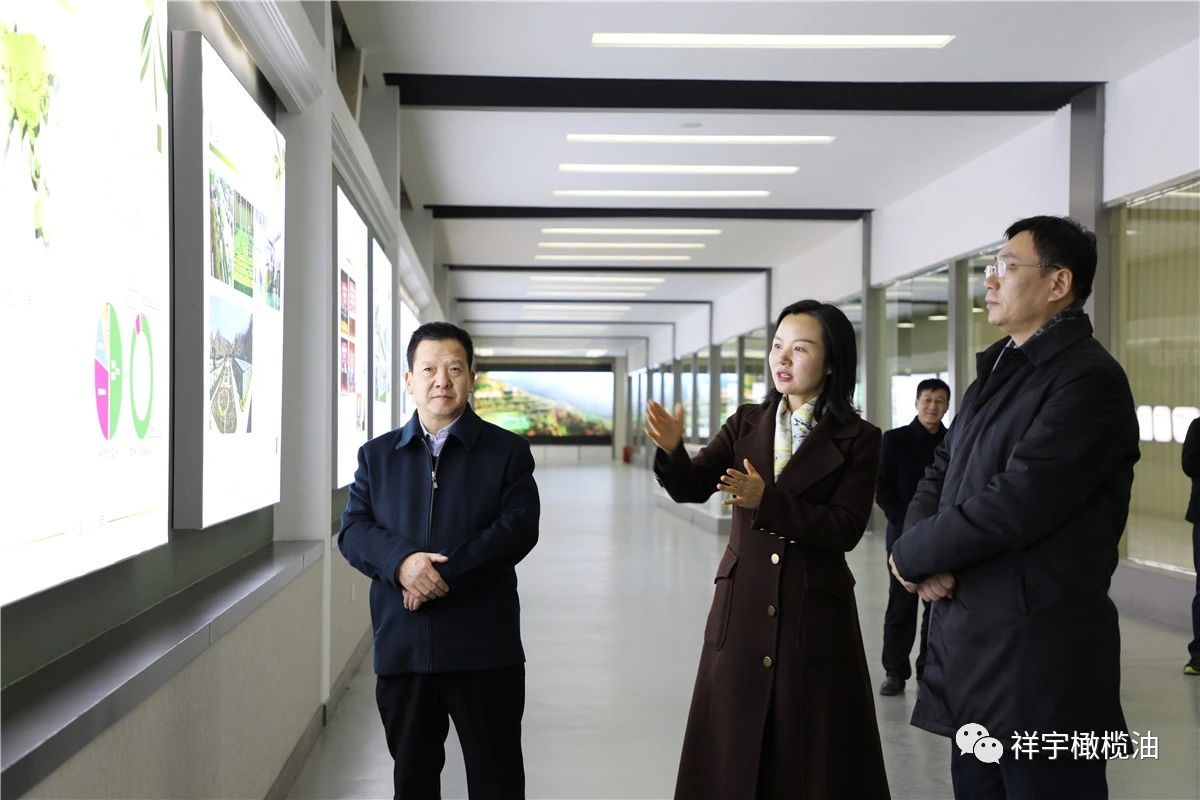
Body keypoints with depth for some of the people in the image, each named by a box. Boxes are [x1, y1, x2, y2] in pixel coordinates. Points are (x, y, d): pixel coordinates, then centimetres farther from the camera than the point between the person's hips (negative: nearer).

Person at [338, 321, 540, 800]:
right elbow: (352, 530, 2)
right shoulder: (377, 455, 11)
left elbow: (518, 528, -10)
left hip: (484, 647, -2)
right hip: (401, 647, 3)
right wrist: (402, 562, -19)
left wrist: (444, 573, -19)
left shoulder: (507, 451, 2)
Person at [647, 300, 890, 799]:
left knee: (813, 754, 7)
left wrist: (767, 501, -23)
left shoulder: (858, 438, -3)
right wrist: (671, 450, -25)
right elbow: (692, 488, -5)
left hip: (814, 612, -3)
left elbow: (845, 528, -13)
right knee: (732, 751, 10)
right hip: (742, 608, 3)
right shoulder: (747, 423, 7)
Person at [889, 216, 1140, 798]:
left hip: (1038, 662, -8)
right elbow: (938, 477, 13)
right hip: (970, 648, 9)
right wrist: (927, 559, -8)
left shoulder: (1089, 380, -15)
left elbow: (1013, 505, -23)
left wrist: (911, 555, -10)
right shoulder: (995, 373, 15)